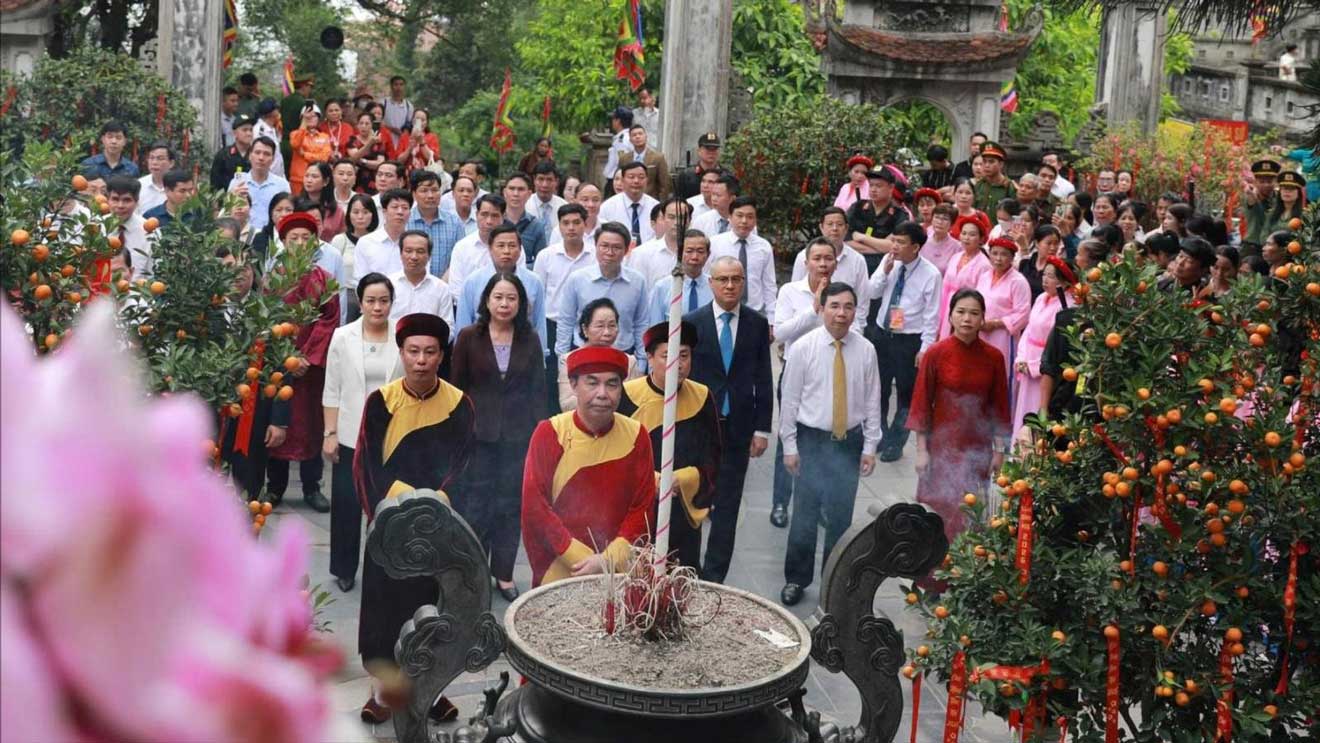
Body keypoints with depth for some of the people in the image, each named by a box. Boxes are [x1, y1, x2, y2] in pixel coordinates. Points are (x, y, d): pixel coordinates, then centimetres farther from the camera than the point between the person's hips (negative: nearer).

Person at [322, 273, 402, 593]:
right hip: (351, 435, 1)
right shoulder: (343, 337, 0)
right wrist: (330, 433, -2)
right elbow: (332, 391, 2)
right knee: (346, 503, 7)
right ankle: (345, 569, 24)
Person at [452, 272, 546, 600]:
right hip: (478, 433, -2)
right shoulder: (469, 337, -2)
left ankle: (504, 573, 20)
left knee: (510, 503, 8)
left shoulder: (530, 340, 3)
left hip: (518, 435, 2)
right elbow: (457, 385, 1)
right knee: (476, 502, 2)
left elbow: (538, 389, 5)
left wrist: (537, 432, 0)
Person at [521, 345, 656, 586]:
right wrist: (582, 559, -15)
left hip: (621, 574, 2)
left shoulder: (636, 435, -1)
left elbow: (643, 507, -1)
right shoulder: (549, 433, -7)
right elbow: (535, 506, -10)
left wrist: (609, 560, -13)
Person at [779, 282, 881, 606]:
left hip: (850, 441, 2)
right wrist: (789, 446, -3)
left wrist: (870, 447, 2)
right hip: (812, 440, -2)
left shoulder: (865, 350, -2)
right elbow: (790, 400, -3)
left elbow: (872, 401, 3)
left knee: (841, 515, 9)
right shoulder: (802, 348, -7)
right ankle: (796, 579, 19)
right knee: (805, 513, 2)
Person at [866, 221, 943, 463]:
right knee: (878, 390, 14)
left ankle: (895, 444, 22)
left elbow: (932, 315, -10)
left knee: (906, 395, 7)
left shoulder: (931, 274, -13)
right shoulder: (889, 262, -1)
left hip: (909, 341, -4)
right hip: (881, 334, 4)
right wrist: (884, 272, -13)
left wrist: (925, 348, -11)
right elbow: (872, 293, 2)